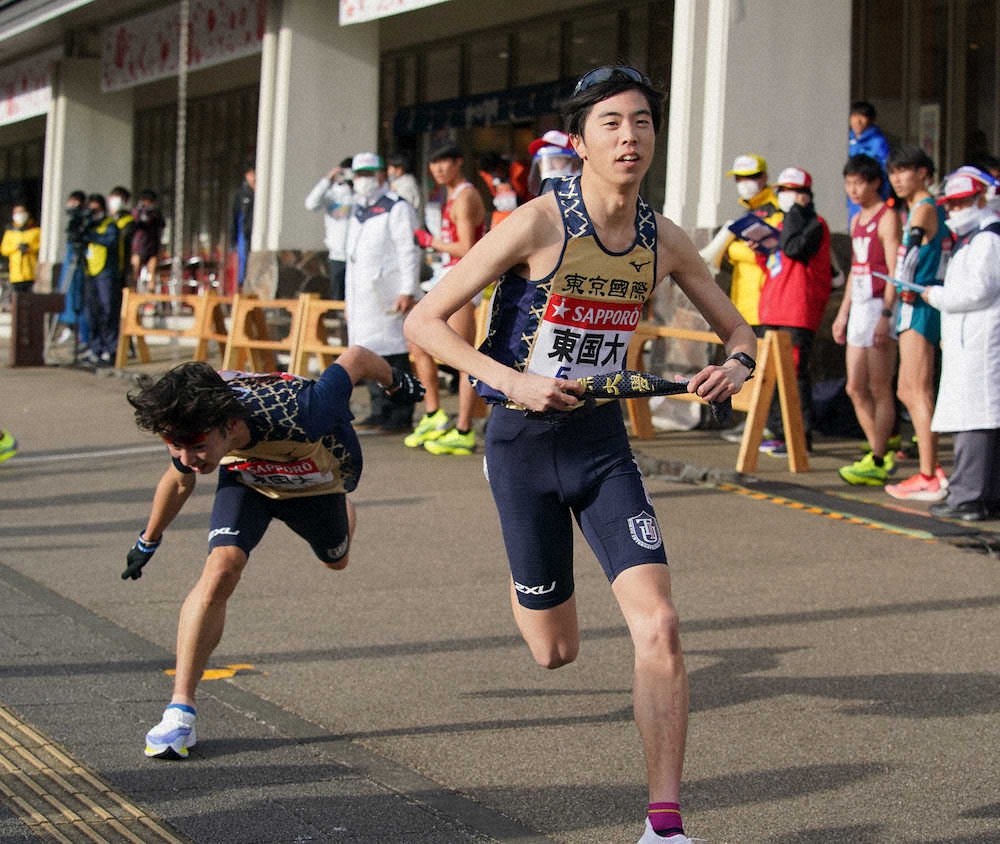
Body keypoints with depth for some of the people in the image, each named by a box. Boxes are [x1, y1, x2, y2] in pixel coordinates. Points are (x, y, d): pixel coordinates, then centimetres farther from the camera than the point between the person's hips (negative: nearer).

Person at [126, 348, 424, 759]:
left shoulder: (296, 419, -50)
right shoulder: (189, 431, -35)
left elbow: (356, 357, -32)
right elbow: (178, 482, -9)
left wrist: (396, 383, -9)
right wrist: (148, 541, 7)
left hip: (316, 479, 0)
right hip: (246, 477, 0)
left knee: (335, 559, 29)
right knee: (220, 570, -25)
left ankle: (343, 509, 67)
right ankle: (180, 710, -18)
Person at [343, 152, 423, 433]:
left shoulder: (397, 208, -6)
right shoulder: (358, 211, 21)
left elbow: (409, 252, -11)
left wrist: (408, 291, -18)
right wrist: (349, 295, 21)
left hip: (387, 294, -9)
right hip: (361, 294, 9)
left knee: (394, 356, -9)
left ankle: (400, 417, -8)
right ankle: (381, 411, 17)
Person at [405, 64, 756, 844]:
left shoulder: (664, 241, -3)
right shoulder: (539, 225, -16)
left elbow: (738, 329, 12)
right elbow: (424, 322, -14)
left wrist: (736, 365, -12)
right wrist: (512, 380, -26)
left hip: (604, 442, 3)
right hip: (524, 440, -3)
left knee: (659, 625, -14)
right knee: (556, 651, 10)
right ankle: (525, 581, 49)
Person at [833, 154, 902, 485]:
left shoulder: (887, 218, -9)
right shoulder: (857, 220, 17)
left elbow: (894, 272, -15)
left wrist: (885, 315, -21)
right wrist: (843, 313, 21)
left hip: (880, 307, -9)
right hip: (859, 308, 9)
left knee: (880, 389, -5)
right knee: (855, 388, 8)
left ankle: (877, 462, -2)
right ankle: (881, 455, 17)